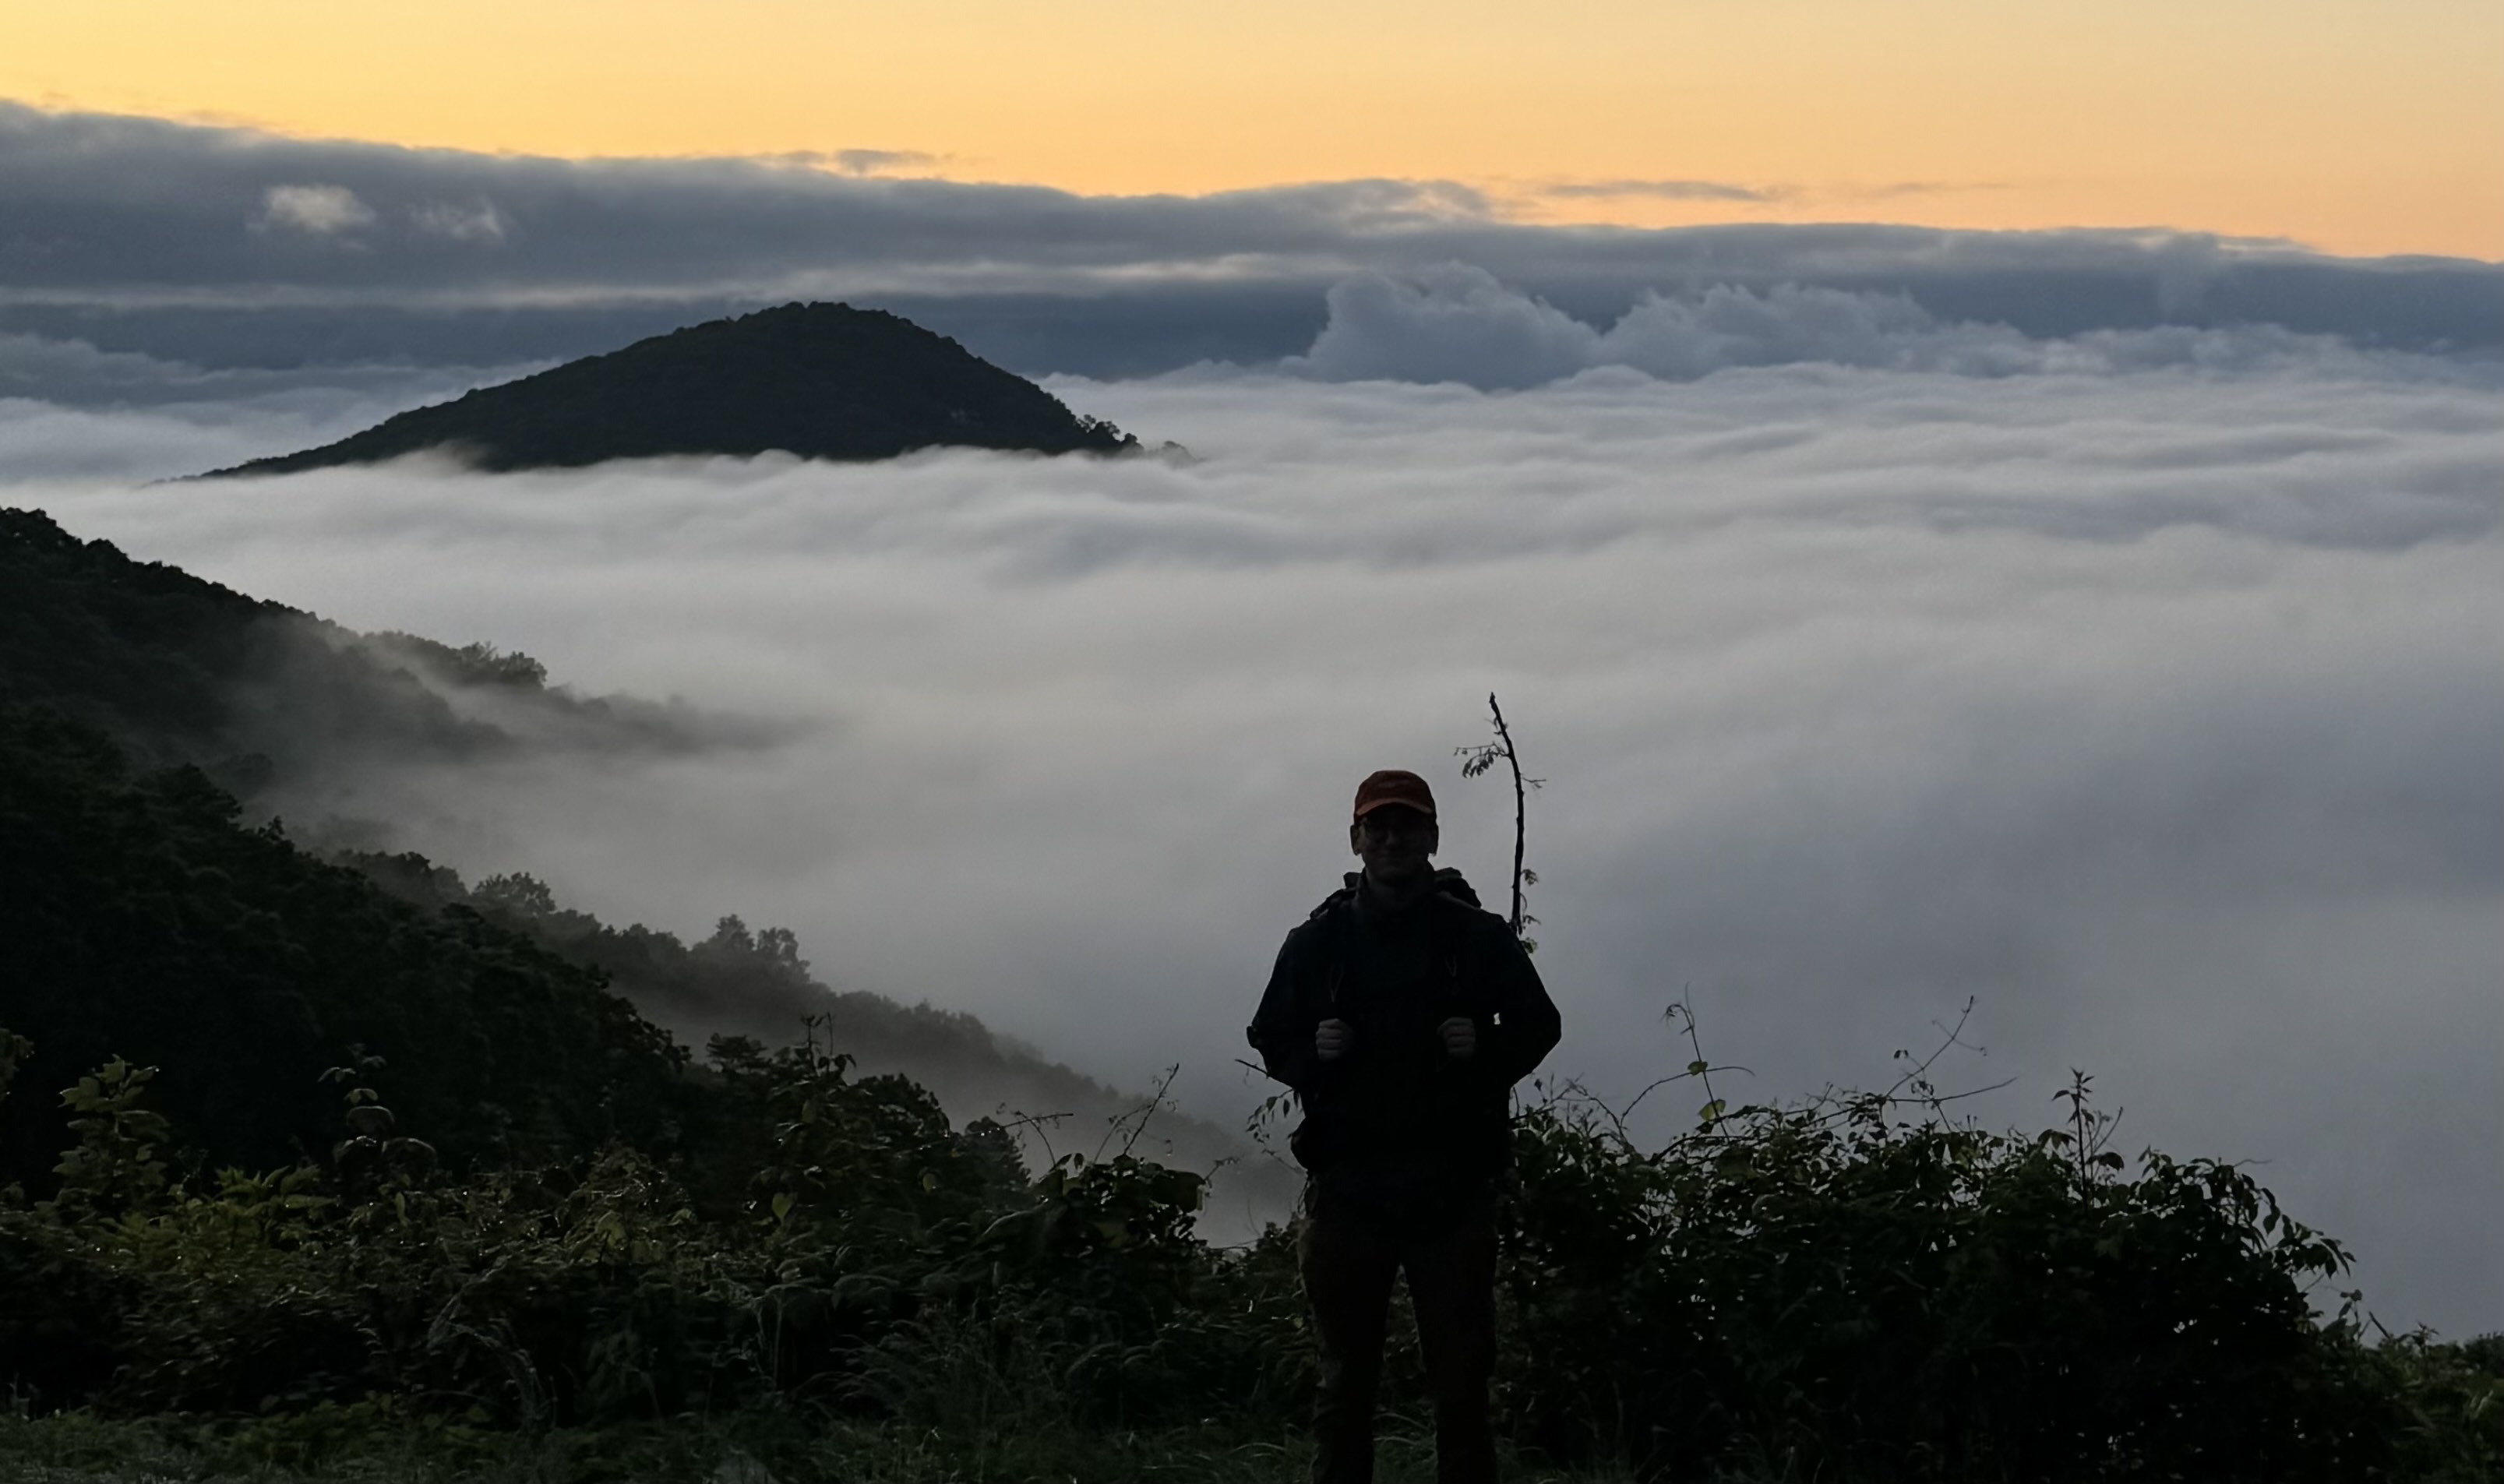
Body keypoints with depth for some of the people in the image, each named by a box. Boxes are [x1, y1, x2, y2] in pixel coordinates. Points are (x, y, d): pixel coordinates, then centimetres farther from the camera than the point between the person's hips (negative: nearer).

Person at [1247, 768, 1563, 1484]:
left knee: (1462, 1377, 3)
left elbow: (1538, 1024, 10)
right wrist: (1314, 1054, -9)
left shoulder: (1477, 935, 2)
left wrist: (1486, 1049, -10)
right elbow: (1269, 1038, 12)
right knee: (1346, 1379, 6)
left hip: (1454, 1189, -1)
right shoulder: (1318, 941, 5)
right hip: (1347, 1185, 1)